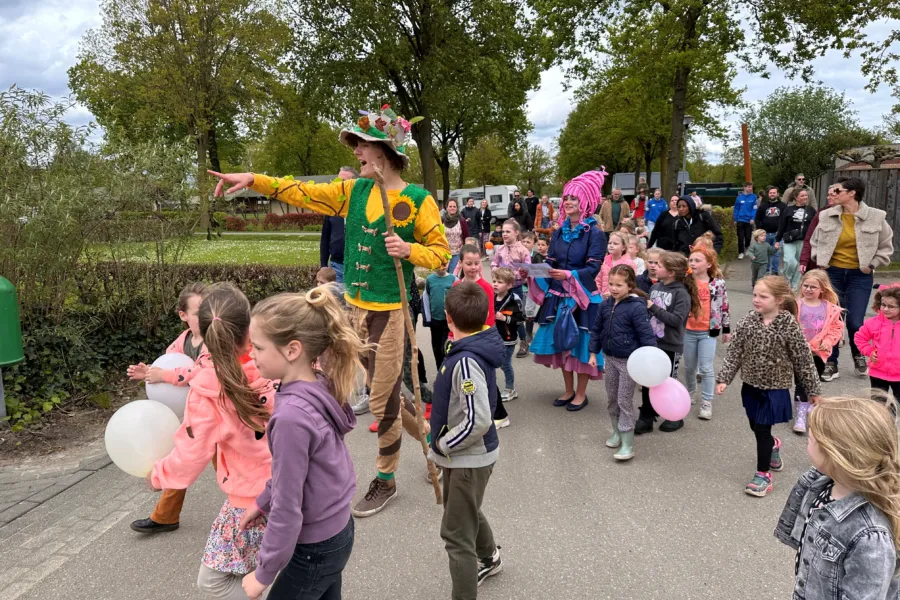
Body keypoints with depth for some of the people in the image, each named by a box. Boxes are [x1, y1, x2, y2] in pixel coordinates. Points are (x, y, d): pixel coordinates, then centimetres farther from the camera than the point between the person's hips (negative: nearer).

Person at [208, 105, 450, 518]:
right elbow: (303, 192, 5)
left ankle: (385, 479, 22)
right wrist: (255, 180, -4)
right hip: (355, 307, 6)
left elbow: (441, 253, -5)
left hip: (389, 310, -6)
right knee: (381, 391, 15)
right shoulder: (354, 191, 7)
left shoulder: (418, 200, -9)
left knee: (383, 398, 3)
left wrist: (408, 250, -23)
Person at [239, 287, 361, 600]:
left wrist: (264, 573, -11)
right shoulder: (319, 388, -6)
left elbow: (287, 509, -22)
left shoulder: (292, 416, -31)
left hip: (315, 547, -7)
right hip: (336, 530, 7)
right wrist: (262, 502, 18)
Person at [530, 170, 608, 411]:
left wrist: (569, 275, -30)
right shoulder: (559, 232, 9)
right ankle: (569, 390, 26)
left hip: (583, 296, -6)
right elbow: (551, 263, 8)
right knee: (561, 342, 11)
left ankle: (581, 393, 15)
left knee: (581, 343, 1)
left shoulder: (595, 233, -9)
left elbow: (593, 268, -16)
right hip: (558, 296, 6)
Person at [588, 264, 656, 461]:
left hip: (629, 360, -7)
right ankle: (617, 432, 36)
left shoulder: (637, 307, -20)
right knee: (611, 399, 17)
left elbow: (647, 335, -21)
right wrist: (593, 353, 11)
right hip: (609, 358, 7)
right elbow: (596, 329, 11)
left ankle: (628, 444, 5)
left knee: (624, 401, -3)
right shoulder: (606, 304, 0)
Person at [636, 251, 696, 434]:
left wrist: (654, 308, -25)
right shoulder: (655, 287, 4)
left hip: (670, 347, -6)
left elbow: (677, 320, -24)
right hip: (651, 343, 6)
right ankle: (646, 418, 20)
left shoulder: (681, 293, -15)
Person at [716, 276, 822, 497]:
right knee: (756, 427, 17)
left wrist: (813, 390, -2)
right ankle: (773, 446, 51)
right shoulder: (748, 321, -6)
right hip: (751, 385, 5)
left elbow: (803, 360, -9)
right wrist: (724, 378, -7)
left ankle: (763, 475, 15)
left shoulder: (789, 326, -17)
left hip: (774, 388, -4)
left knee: (762, 430, -3)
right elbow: (734, 352, -2)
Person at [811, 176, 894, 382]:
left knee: (855, 322, -2)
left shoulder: (875, 217, -7)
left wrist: (871, 265, -5)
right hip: (832, 273, 2)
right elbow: (814, 241, 13)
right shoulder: (826, 216, -3)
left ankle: (858, 356, 29)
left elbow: (886, 246, 3)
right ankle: (830, 363, 15)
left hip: (859, 276, -1)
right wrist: (819, 260, 1)